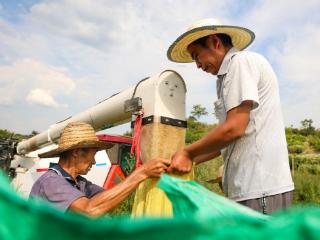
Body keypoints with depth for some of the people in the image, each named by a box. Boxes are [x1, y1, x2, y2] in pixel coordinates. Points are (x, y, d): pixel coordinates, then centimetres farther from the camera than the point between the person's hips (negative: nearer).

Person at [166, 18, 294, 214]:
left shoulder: (241, 61, -7)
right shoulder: (232, 72, 20)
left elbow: (234, 128, -18)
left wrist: (187, 153, -6)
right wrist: (190, 160, 16)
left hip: (261, 188, -9)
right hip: (253, 186, 9)